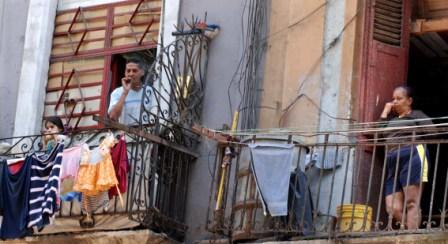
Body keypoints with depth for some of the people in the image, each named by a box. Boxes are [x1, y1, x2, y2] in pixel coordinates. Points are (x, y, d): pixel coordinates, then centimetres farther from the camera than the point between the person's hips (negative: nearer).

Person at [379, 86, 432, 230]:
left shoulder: (416, 115, 13)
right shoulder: (391, 119, 28)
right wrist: (385, 113, 17)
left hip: (411, 157, -6)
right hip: (392, 165, 6)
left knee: (411, 203, -15)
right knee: (393, 209, -8)